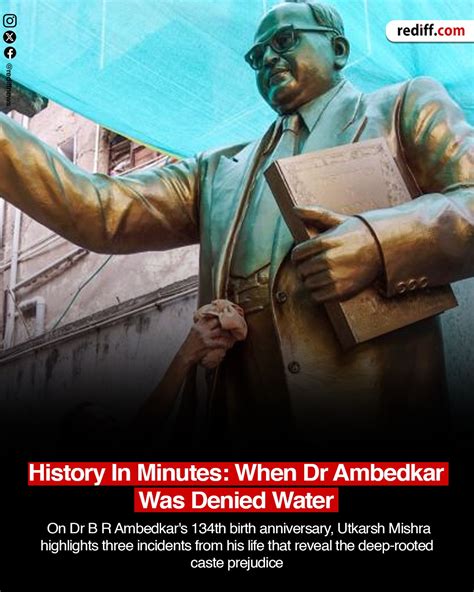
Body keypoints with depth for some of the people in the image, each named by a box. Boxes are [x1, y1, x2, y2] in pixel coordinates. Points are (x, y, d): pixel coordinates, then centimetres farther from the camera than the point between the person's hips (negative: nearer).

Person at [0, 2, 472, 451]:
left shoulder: (407, 106, 12)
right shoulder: (219, 170, 21)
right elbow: (101, 212, 11)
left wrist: (382, 243, -19)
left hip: (376, 405, -3)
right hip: (243, 415, 4)